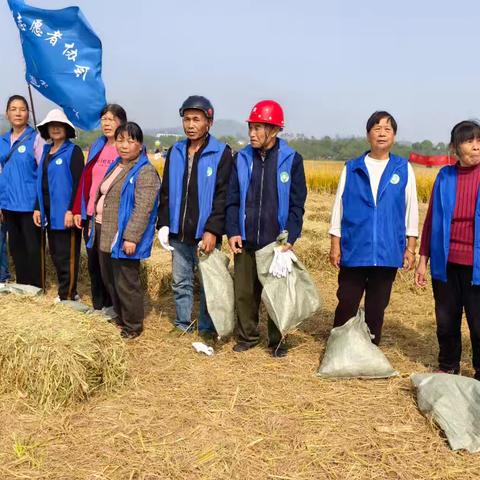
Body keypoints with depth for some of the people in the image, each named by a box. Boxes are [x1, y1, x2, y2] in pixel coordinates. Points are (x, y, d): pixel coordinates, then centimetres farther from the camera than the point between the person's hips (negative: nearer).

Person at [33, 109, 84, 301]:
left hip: (65, 211, -7)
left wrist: (71, 210, -19)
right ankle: (67, 291, 23)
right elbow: (40, 181, 17)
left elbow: (78, 183, -13)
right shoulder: (46, 151, 14)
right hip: (49, 211, 7)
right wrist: (38, 208, 11)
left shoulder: (74, 151, -6)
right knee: (55, 253, 12)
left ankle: (67, 295, 7)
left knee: (67, 255, -1)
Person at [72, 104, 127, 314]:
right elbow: (85, 179, 13)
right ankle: (98, 305, 25)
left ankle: (112, 305, 20)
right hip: (91, 215, 6)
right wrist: (78, 210, 7)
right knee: (93, 262, 12)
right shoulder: (96, 147, 12)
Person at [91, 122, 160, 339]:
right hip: (104, 234, 9)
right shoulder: (115, 166, 15)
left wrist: (131, 237, -25)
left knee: (126, 284, -1)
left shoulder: (145, 172, -14)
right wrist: (93, 225, 21)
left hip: (122, 238, -9)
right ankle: (120, 316, 35)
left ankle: (133, 325, 16)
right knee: (109, 279, 18)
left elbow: (143, 209, -21)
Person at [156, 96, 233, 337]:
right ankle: (183, 326, 28)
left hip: (206, 233, -5)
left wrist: (213, 230, -17)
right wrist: (163, 224, 4)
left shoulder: (221, 153, -6)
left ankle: (207, 330, 17)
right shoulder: (175, 152, 10)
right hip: (179, 233, 5)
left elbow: (223, 196, -11)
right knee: (180, 282, 14)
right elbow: (166, 192, 13)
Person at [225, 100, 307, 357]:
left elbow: (297, 204, -2)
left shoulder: (292, 159, -3)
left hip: (277, 241, -2)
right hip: (246, 241, 3)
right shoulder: (241, 158, 4)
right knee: (244, 292, 7)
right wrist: (232, 232, -5)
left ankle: (277, 340, 23)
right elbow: (232, 200, 6)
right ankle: (247, 336, 25)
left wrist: (290, 238, -10)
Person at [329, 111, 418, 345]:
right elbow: (339, 207, 5)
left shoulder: (404, 169, 4)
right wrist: (335, 246, 1)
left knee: (376, 309, 10)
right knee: (346, 305, 4)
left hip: (387, 253, 0)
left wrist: (410, 248, 3)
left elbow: (411, 210, 6)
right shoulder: (351, 168, 4)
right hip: (354, 252, 0)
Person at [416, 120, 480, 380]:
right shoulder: (445, 176, 5)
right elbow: (431, 219, 9)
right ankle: (447, 368, 34)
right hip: (446, 263, 3)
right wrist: (423, 259, 8)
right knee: (446, 321, 14)